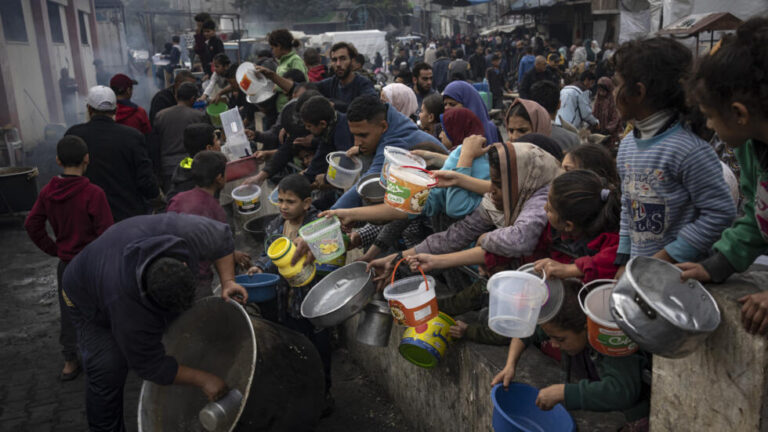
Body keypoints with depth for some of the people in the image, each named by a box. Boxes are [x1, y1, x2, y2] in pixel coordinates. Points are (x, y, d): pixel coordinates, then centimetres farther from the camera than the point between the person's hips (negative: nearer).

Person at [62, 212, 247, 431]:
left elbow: (221, 237, -15)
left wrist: (227, 281, -26)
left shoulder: (188, 232, -39)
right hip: (89, 298, -5)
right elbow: (150, 366, -29)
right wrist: (202, 379, -25)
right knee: (108, 372, -18)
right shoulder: (127, 305, -44)